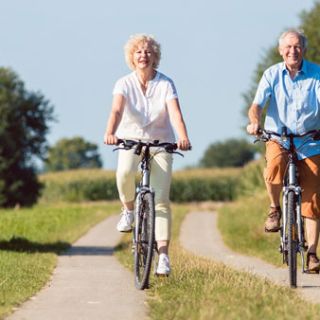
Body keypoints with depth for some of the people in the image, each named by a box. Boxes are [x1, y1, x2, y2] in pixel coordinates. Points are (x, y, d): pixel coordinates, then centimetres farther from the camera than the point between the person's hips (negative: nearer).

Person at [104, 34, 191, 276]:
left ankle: (163, 254, -8)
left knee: (161, 200, -8)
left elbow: (176, 113, -24)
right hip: (131, 140, 0)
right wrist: (110, 133, -46)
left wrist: (183, 138, -44)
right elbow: (116, 110, -25)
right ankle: (128, 210, -5)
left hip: (161, 143, 0)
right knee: (125, 172, -35)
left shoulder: (166, 84, -10)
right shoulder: (125, 84, -9)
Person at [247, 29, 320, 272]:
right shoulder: (272, 75, -2)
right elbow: (257, 105, -11)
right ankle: (275, 209, -7)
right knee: (275, 166, -34)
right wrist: (255, 122, -34)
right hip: (278, 138, 0)